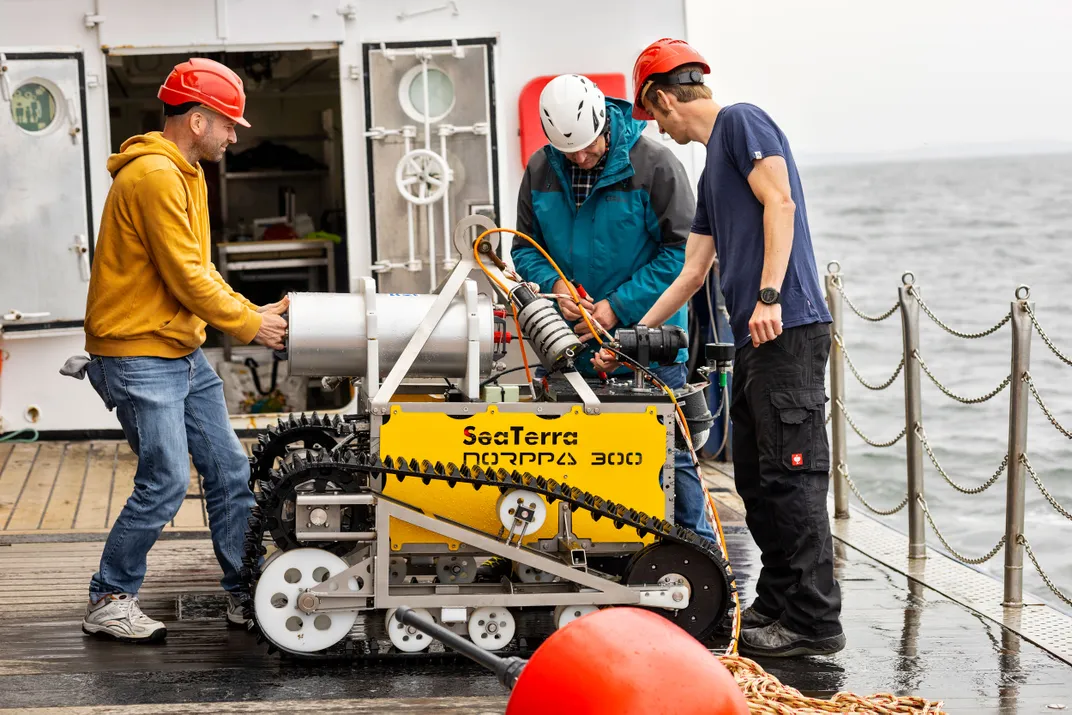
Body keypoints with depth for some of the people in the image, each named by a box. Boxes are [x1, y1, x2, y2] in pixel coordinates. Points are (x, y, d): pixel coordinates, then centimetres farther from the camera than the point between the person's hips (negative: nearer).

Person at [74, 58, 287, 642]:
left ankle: (244, 594, 17)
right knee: (165, 484, -8)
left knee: (228, 471, 9)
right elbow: (185, 277, -20)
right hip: (138, 357, -10)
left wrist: (255, 312, 8)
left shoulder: (184, 174, 16)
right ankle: (108, 601, 7)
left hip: (182, 353, 10)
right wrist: (249, 326, -11)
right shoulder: (154, 175, -18)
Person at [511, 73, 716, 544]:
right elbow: (525, 247, 12)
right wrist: (554, 285, -10)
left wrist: (618, 306, -15)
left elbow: (682, 249, -10)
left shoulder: (653, 164, -10)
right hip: (569, 346, 4)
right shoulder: (540, 170, 3)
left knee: (669, 456, -1)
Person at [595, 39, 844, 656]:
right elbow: (692, 274, 29)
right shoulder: (711, 170, 26)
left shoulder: (741, 121, 0)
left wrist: (769, 296, -22)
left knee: (790, 473, -9)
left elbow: (780, 203, -14)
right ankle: (777, 603, 20)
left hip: (787, 327, -10)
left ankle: (816, 621, -7)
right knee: (756, 479, 12)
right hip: (755, 337, 10)